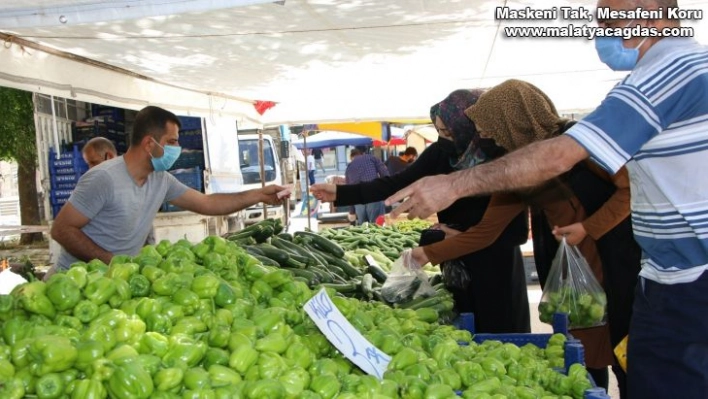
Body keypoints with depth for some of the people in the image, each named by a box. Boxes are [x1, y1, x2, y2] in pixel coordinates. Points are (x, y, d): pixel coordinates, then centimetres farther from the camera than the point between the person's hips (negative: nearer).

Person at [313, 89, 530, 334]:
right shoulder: (441, 152, -5)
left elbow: (516, 229, -12)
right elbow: (397, 183, -5)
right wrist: (340, 193, -9)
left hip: (496, 266, -4)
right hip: (457, 262, 4)